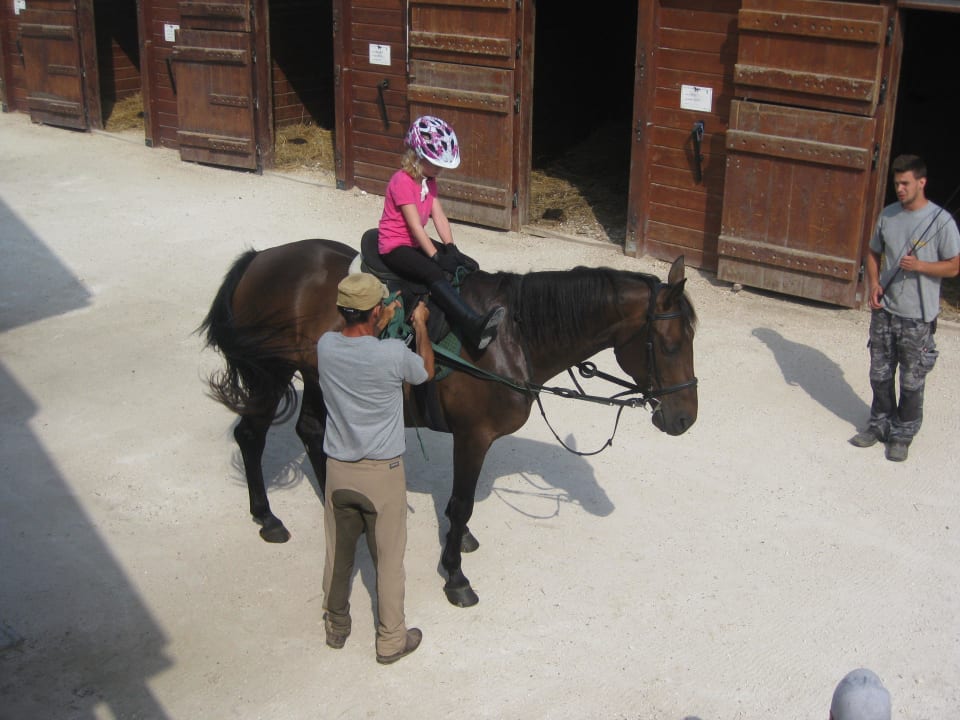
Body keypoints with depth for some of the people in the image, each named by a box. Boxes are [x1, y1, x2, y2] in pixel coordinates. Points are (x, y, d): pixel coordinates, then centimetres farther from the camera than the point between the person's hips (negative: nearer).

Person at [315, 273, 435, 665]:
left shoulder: (325, 346, -10)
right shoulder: (394, 354, -22)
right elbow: (426, 370, 1)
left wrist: (381, 325, 20)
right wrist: (420, 325, 12)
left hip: (338, 470, 4)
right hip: (382, 472, -4)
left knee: (338, 552, 20)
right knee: (388, 558, 11)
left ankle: (336, 626, 37)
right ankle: (391, 640, 24)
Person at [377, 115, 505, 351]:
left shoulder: (429, 181, 11)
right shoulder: (402, 181, -18)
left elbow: (439, 216, 4)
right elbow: (415, 225, -23)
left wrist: (450, 248, -9)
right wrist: (437, 257, -25)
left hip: (417, 242, 10)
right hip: (395, 247, -10)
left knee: (468, 266, -4)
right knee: (434, 273, -35)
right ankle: (473, 326, -50)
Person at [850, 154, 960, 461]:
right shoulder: (888, 214, 4)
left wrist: (920, 266, -23)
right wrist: (874, 283, -1)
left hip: (918, 317, -5)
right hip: (884, 310, 5)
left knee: (912, 382, 5)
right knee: (880, 374, 15)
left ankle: (903, 434, 19)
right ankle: (880, 424, 32)